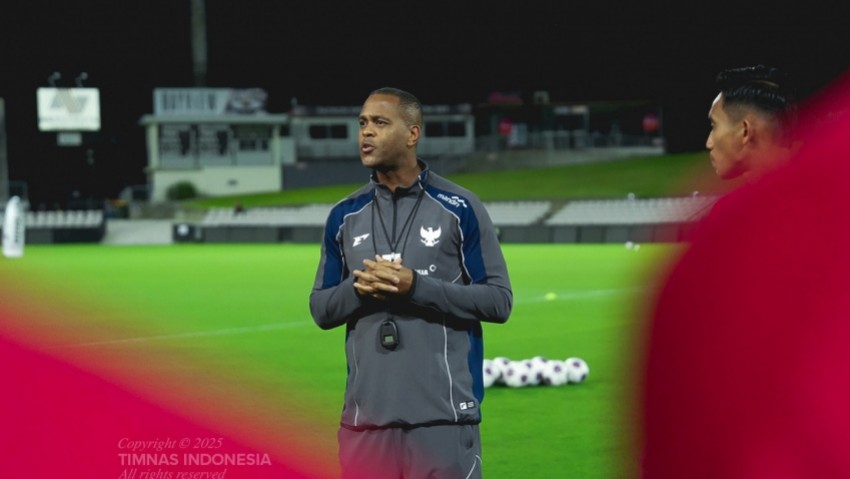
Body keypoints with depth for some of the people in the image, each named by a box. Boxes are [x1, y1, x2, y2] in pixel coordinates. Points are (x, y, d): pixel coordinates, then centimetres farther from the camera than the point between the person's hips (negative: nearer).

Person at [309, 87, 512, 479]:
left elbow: (498, 300, -3)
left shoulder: (459, 208, -1)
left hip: (441, 414, -4)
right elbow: (320, 309, 16)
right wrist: (357, 289, -7)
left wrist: (416, 287, -14)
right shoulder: (344, 216, 11)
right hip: (366, 415, 4)